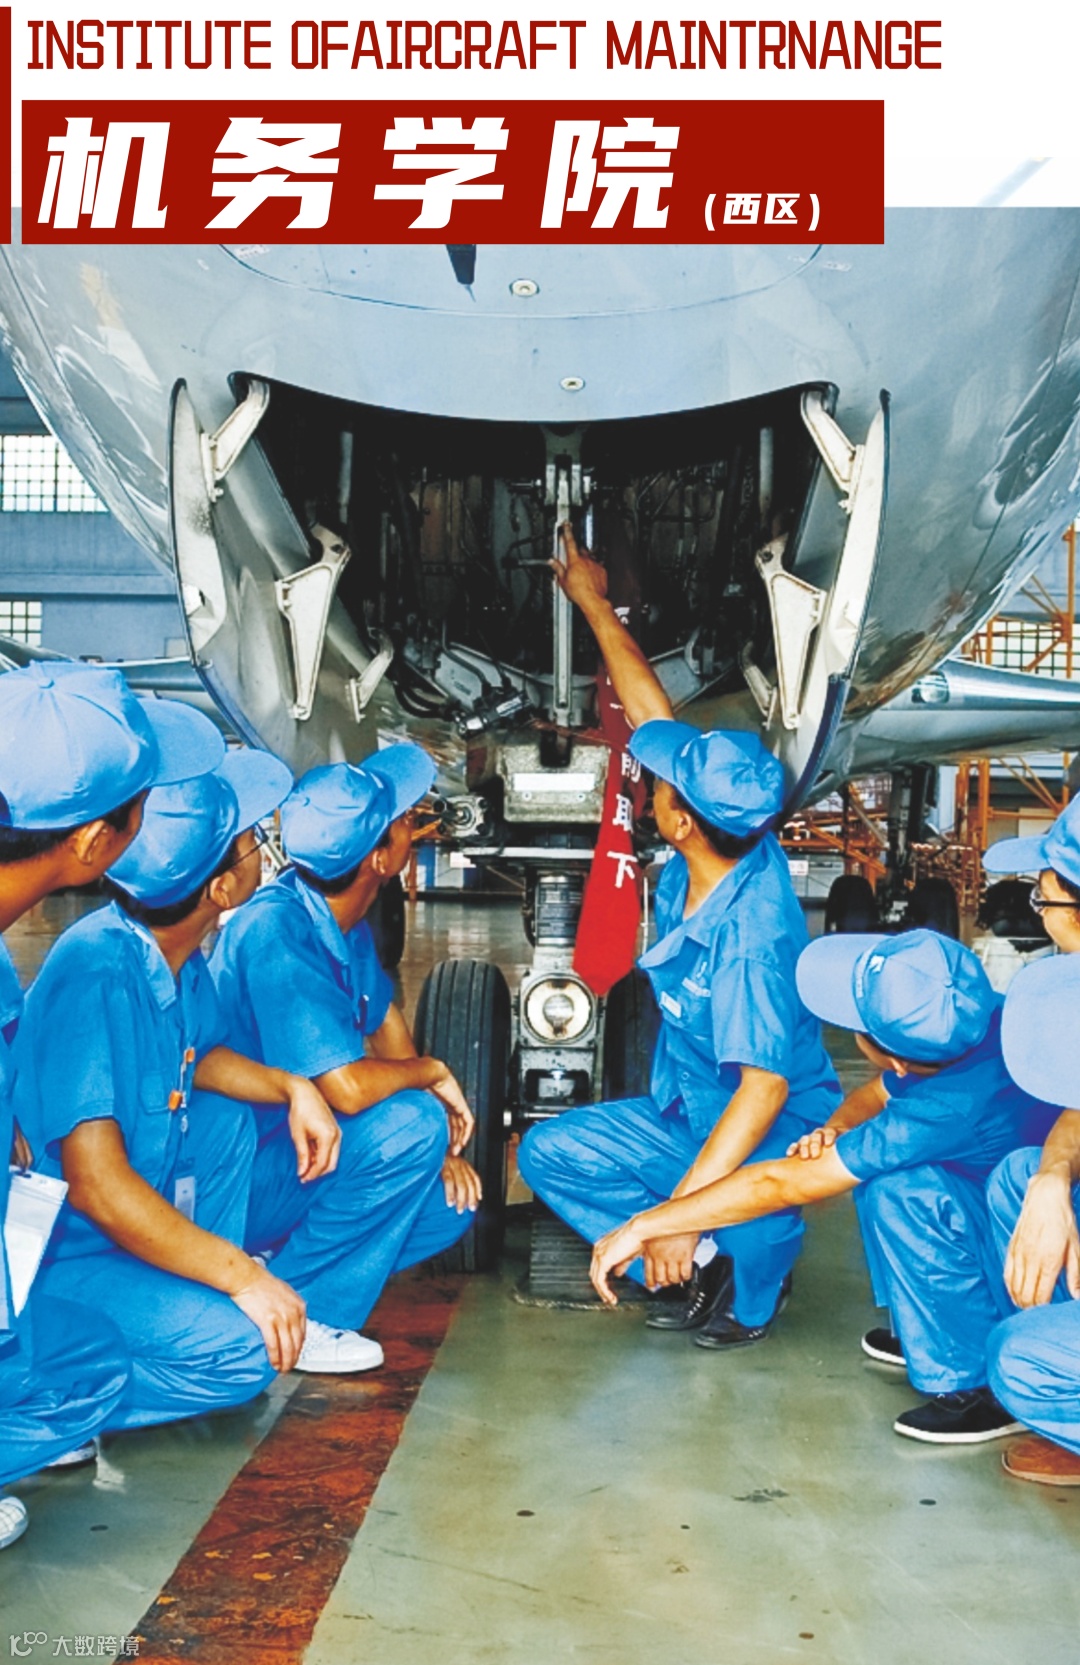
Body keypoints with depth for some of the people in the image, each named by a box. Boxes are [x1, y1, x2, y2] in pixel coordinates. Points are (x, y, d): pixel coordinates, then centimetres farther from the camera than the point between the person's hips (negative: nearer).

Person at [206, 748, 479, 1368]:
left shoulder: (347, 920, 1)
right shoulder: (277, 930, -27)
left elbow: (387, 1024, 12)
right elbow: (348, 1088, -35)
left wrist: (445, 1148, 2)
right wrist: (434, 1074, -15)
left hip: (292, 1146, 9)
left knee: (453, 1205, 5)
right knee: (410, 1124, -27)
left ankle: (273, 1261, 8)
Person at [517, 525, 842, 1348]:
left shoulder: (752, 932, -33)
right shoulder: (695, 868, -11)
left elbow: (766, 1088, -35)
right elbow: (653, 713, 0)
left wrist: (680, 1210, -39)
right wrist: (593, 601, 10)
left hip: (773, 1131, -9)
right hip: (687, 1110, 9)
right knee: (547, 1152, 0)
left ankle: (750, 1286, -2)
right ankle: (712, 1261, 1)